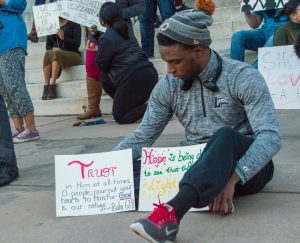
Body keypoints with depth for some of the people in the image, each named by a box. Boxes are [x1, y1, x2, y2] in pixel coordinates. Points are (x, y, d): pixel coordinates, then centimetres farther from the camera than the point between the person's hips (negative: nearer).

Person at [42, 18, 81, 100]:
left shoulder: (74, 24, 6)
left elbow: (77, 44, -6)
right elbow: (48, 46, 17)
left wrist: (64, 38, -22)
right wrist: (53, 49, -8)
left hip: (72, 55, -3)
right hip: (56, 55, 3)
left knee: (56, 54, -35)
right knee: (48, 54, -32)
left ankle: (52, 86, -39)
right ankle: (46, 87, -36)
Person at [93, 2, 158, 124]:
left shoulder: (107, 38, -9)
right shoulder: (126, 31, 18)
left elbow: (101, 65, 0)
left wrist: (98, 51, 19)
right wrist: (96, 34, 35)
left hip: (135, 79, -9)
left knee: (120, 117, 3)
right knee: (105, 78, 24)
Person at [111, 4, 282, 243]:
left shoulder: (243, 78, -12)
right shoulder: (168, 86, 2)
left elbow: (271, 136, -21)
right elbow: (142, 138, 4)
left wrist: (233, 178, -35)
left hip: (247, 166, -4)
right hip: (198, 165, 4)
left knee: (224, 135, -41)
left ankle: (171, 213, -56)